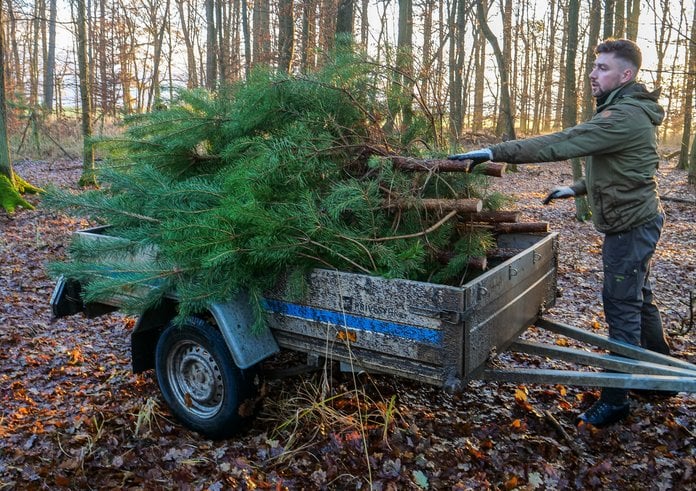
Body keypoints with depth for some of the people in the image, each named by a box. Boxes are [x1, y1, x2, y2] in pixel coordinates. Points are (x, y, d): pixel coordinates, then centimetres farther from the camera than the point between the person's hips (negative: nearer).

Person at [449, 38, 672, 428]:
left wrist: (495, 153, -33)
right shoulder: (628, 111, 12)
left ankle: (616, 399, 7)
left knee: (621, 307, -4)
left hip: (631, 225, -11)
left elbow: (560, 144, -32)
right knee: (639, 300, 20)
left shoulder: (625, 116, -23)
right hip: (637, 220, 11)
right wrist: (577, 188, 13)